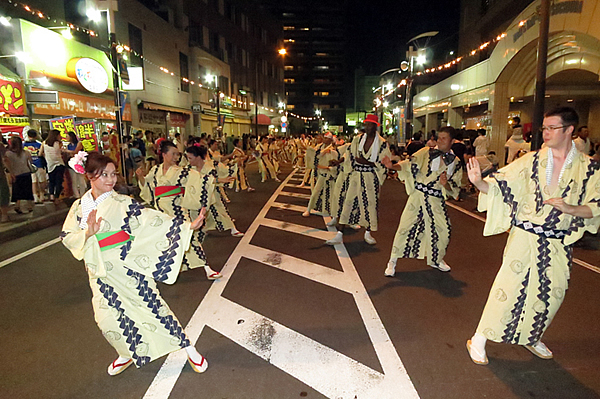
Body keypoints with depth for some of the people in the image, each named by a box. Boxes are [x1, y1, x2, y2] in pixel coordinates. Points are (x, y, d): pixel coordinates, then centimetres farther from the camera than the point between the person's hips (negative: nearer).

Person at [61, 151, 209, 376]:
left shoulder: (122, 203, -9)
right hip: (101, 271, 4)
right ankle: (128, 354, 35)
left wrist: (188, 226, -23)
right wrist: (87, 233, -19)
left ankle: (187, 347, 14)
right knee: (107, 317, 6)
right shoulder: (79, 207, 3)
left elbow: (153, 221, -14)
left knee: (152, 305, -1)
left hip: (128, 266, -3)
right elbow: (67, 237, 3)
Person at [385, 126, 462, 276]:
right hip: (418, 196, -2)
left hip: (436, 201, 3)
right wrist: (392, 166, -28)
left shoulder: (455, 162, 7)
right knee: (405, 226, -7)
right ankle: (392, 262, 6)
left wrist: (445, 184, -17)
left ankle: (436, 260, 35)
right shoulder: (426, 152, 1)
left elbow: (454, 190, 6)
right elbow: (409, 164, -9)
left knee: (443, 230, 6)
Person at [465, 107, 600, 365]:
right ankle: (479, 340, 8)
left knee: (552, 293, 14)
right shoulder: (532, 160, -4)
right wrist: (479, 182, -29)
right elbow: (500, 185, -9)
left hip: (559, 244, 3)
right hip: (525, 238, -3)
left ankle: (531, 337, 39)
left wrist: (571, 208, -18)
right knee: (508, 287, -4)